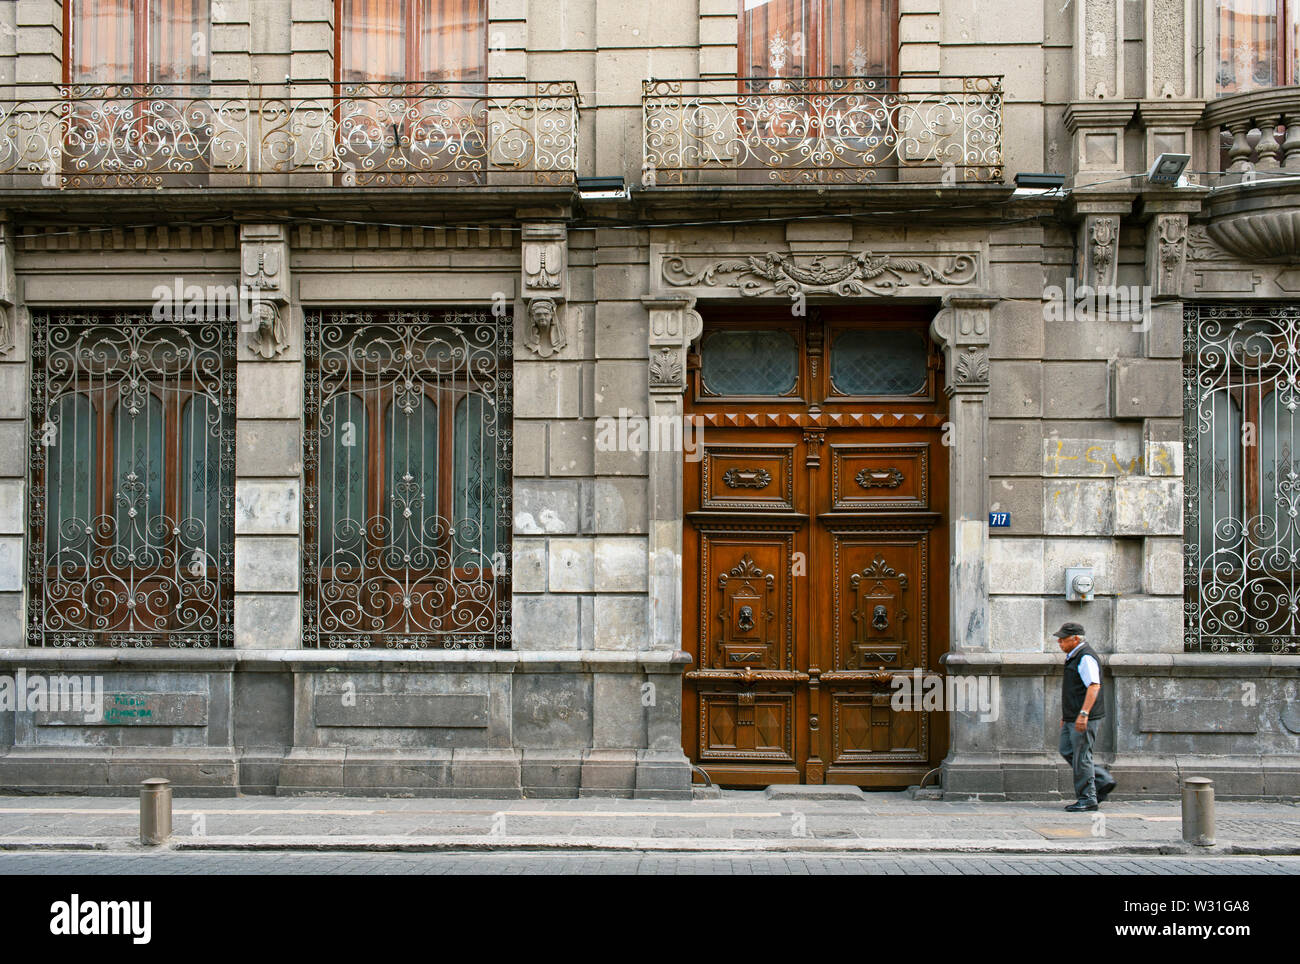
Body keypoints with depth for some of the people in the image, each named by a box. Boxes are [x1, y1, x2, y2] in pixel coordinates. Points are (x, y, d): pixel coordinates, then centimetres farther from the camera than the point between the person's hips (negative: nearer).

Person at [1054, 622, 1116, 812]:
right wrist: (1065, 715, 26)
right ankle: (1103, 781, 15)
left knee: (1081, 756, -6)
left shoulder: (1085, 657, -15)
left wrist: (1083, 713, -29)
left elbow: (1094, 686, -24)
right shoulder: (1072, 657, 17)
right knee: (1067, 750, 11)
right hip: (1072, 717, 10)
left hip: (1084, 718, -10)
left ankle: (1088, 798, 1)